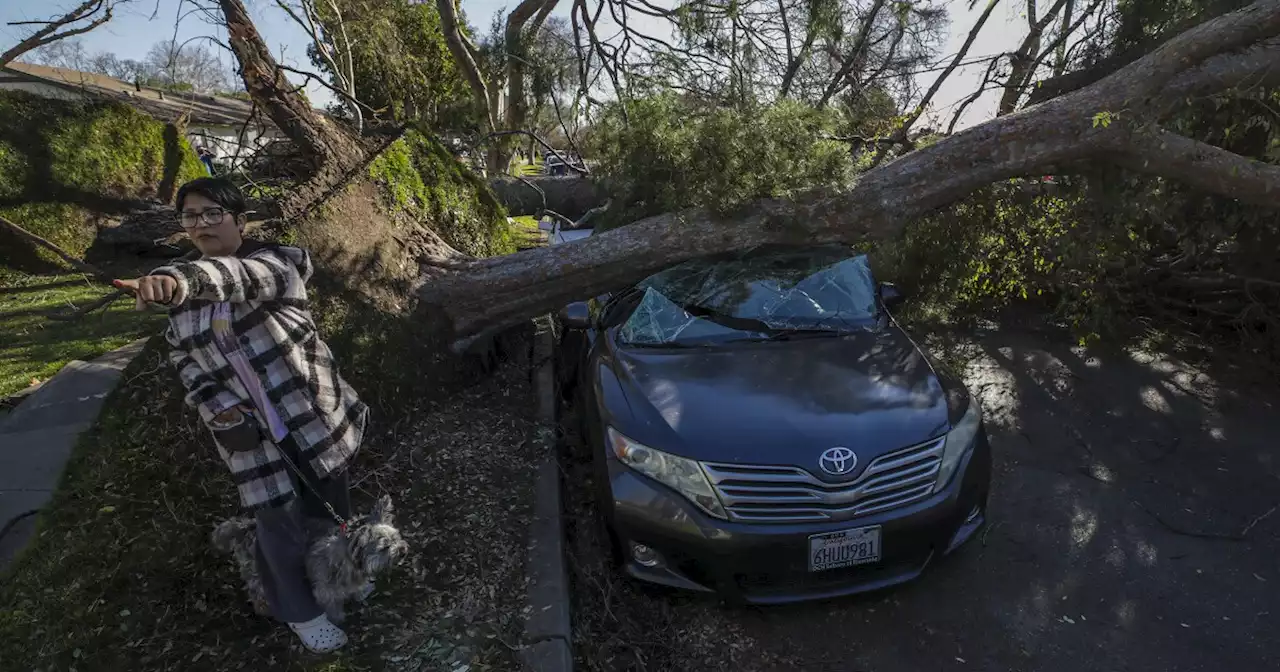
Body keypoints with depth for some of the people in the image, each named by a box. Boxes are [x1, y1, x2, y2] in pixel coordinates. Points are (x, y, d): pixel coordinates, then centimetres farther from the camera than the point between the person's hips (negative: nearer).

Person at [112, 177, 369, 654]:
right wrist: (213, 403, -6)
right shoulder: (183, 295, 6)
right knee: (279, 525, 6)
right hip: (251, 434, 3)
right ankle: (299, 612, 32)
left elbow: (240, 278, -34)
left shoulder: (273, 263, -10)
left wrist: (181, 279, -55)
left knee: (329, 505, 15)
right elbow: (184, 358, 13)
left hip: (311, 415, -2)